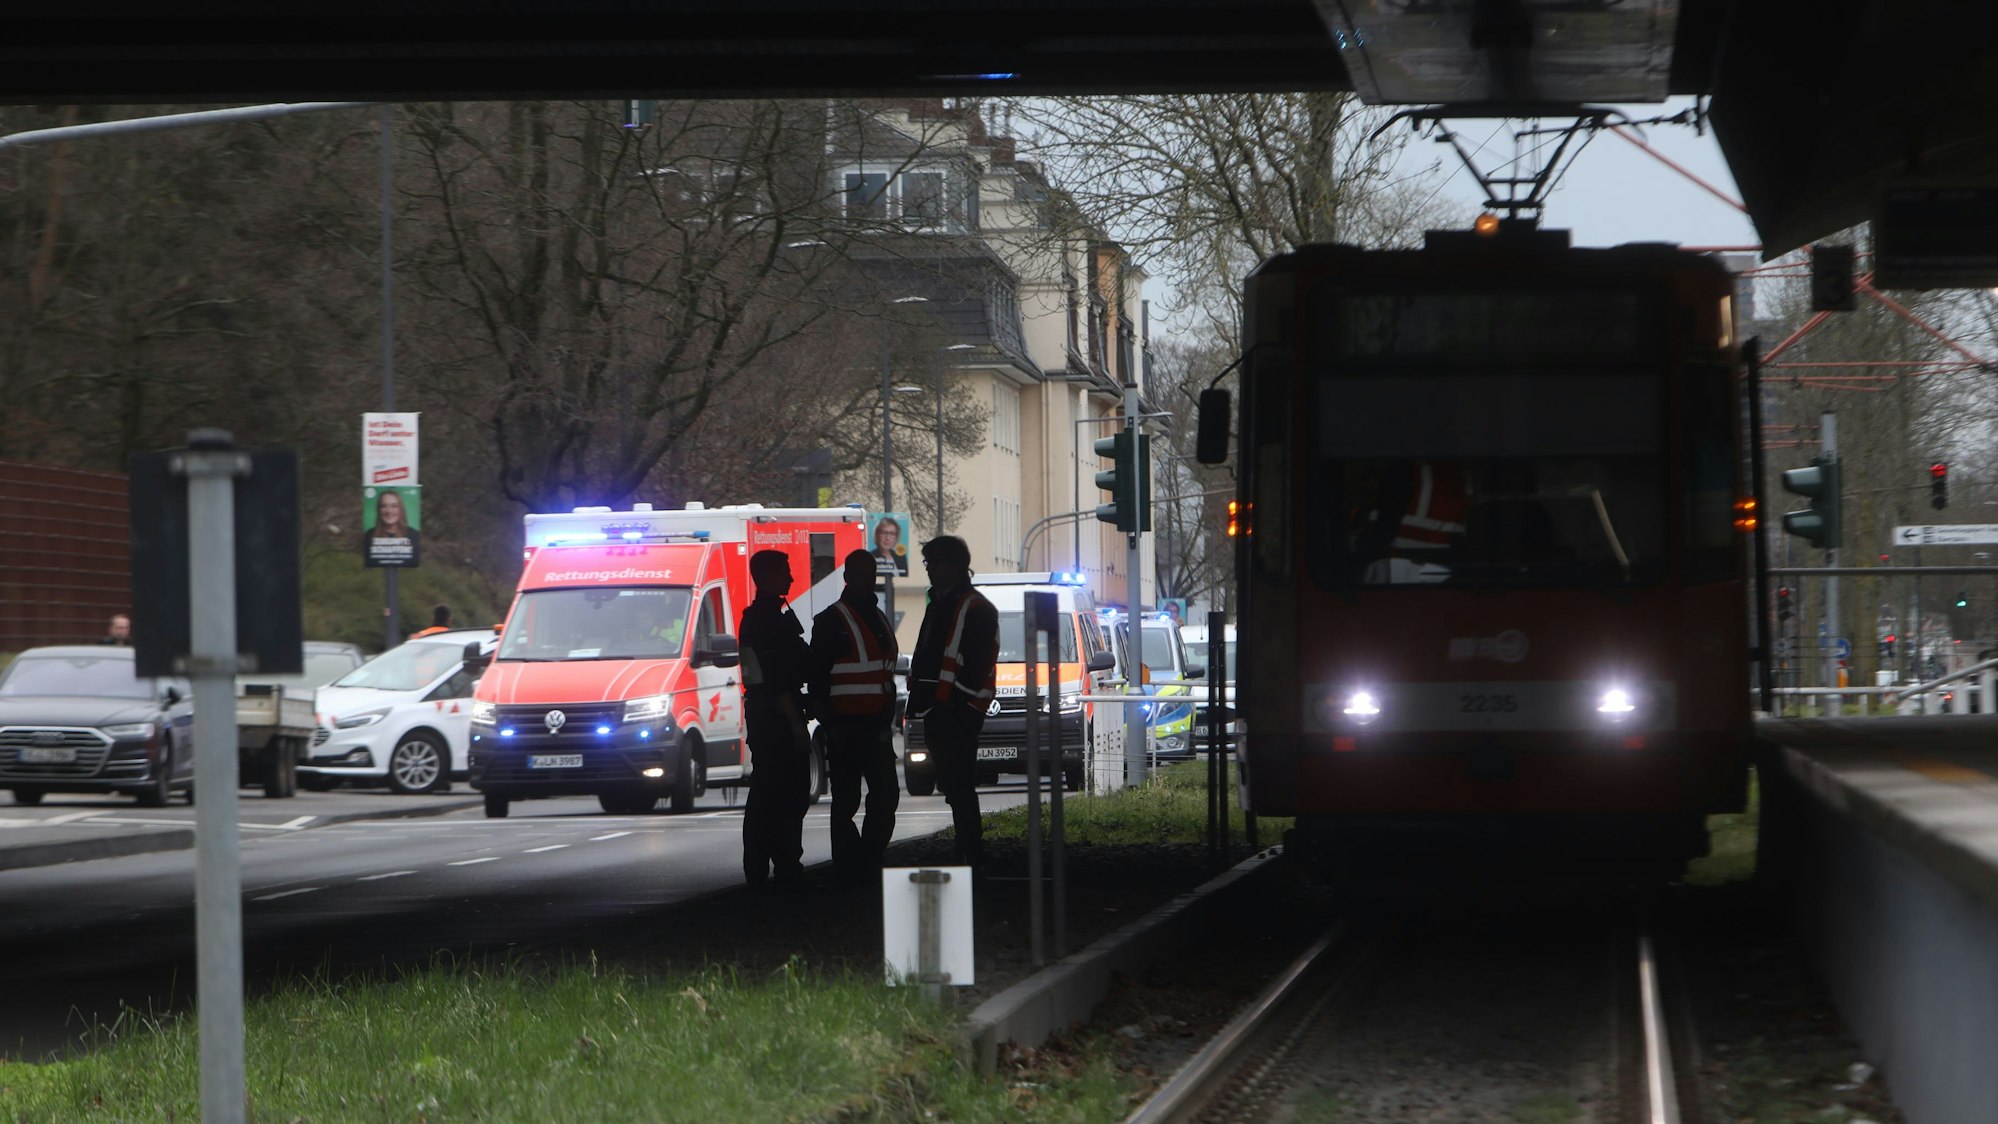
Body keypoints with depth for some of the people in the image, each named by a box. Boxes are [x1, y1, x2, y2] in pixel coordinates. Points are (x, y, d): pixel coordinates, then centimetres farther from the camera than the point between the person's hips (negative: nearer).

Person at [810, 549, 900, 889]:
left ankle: (869, 861, 11)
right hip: (846, 727, -7)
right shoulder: (831, 622, -6)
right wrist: (829, 725, -16)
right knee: (846, 801, -3)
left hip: (877, 725, 7)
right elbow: (816, 678, -10)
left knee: (886, 795, 3)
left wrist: (888, 720, 17)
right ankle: (849, 869, -1)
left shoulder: (879, 619, 18)